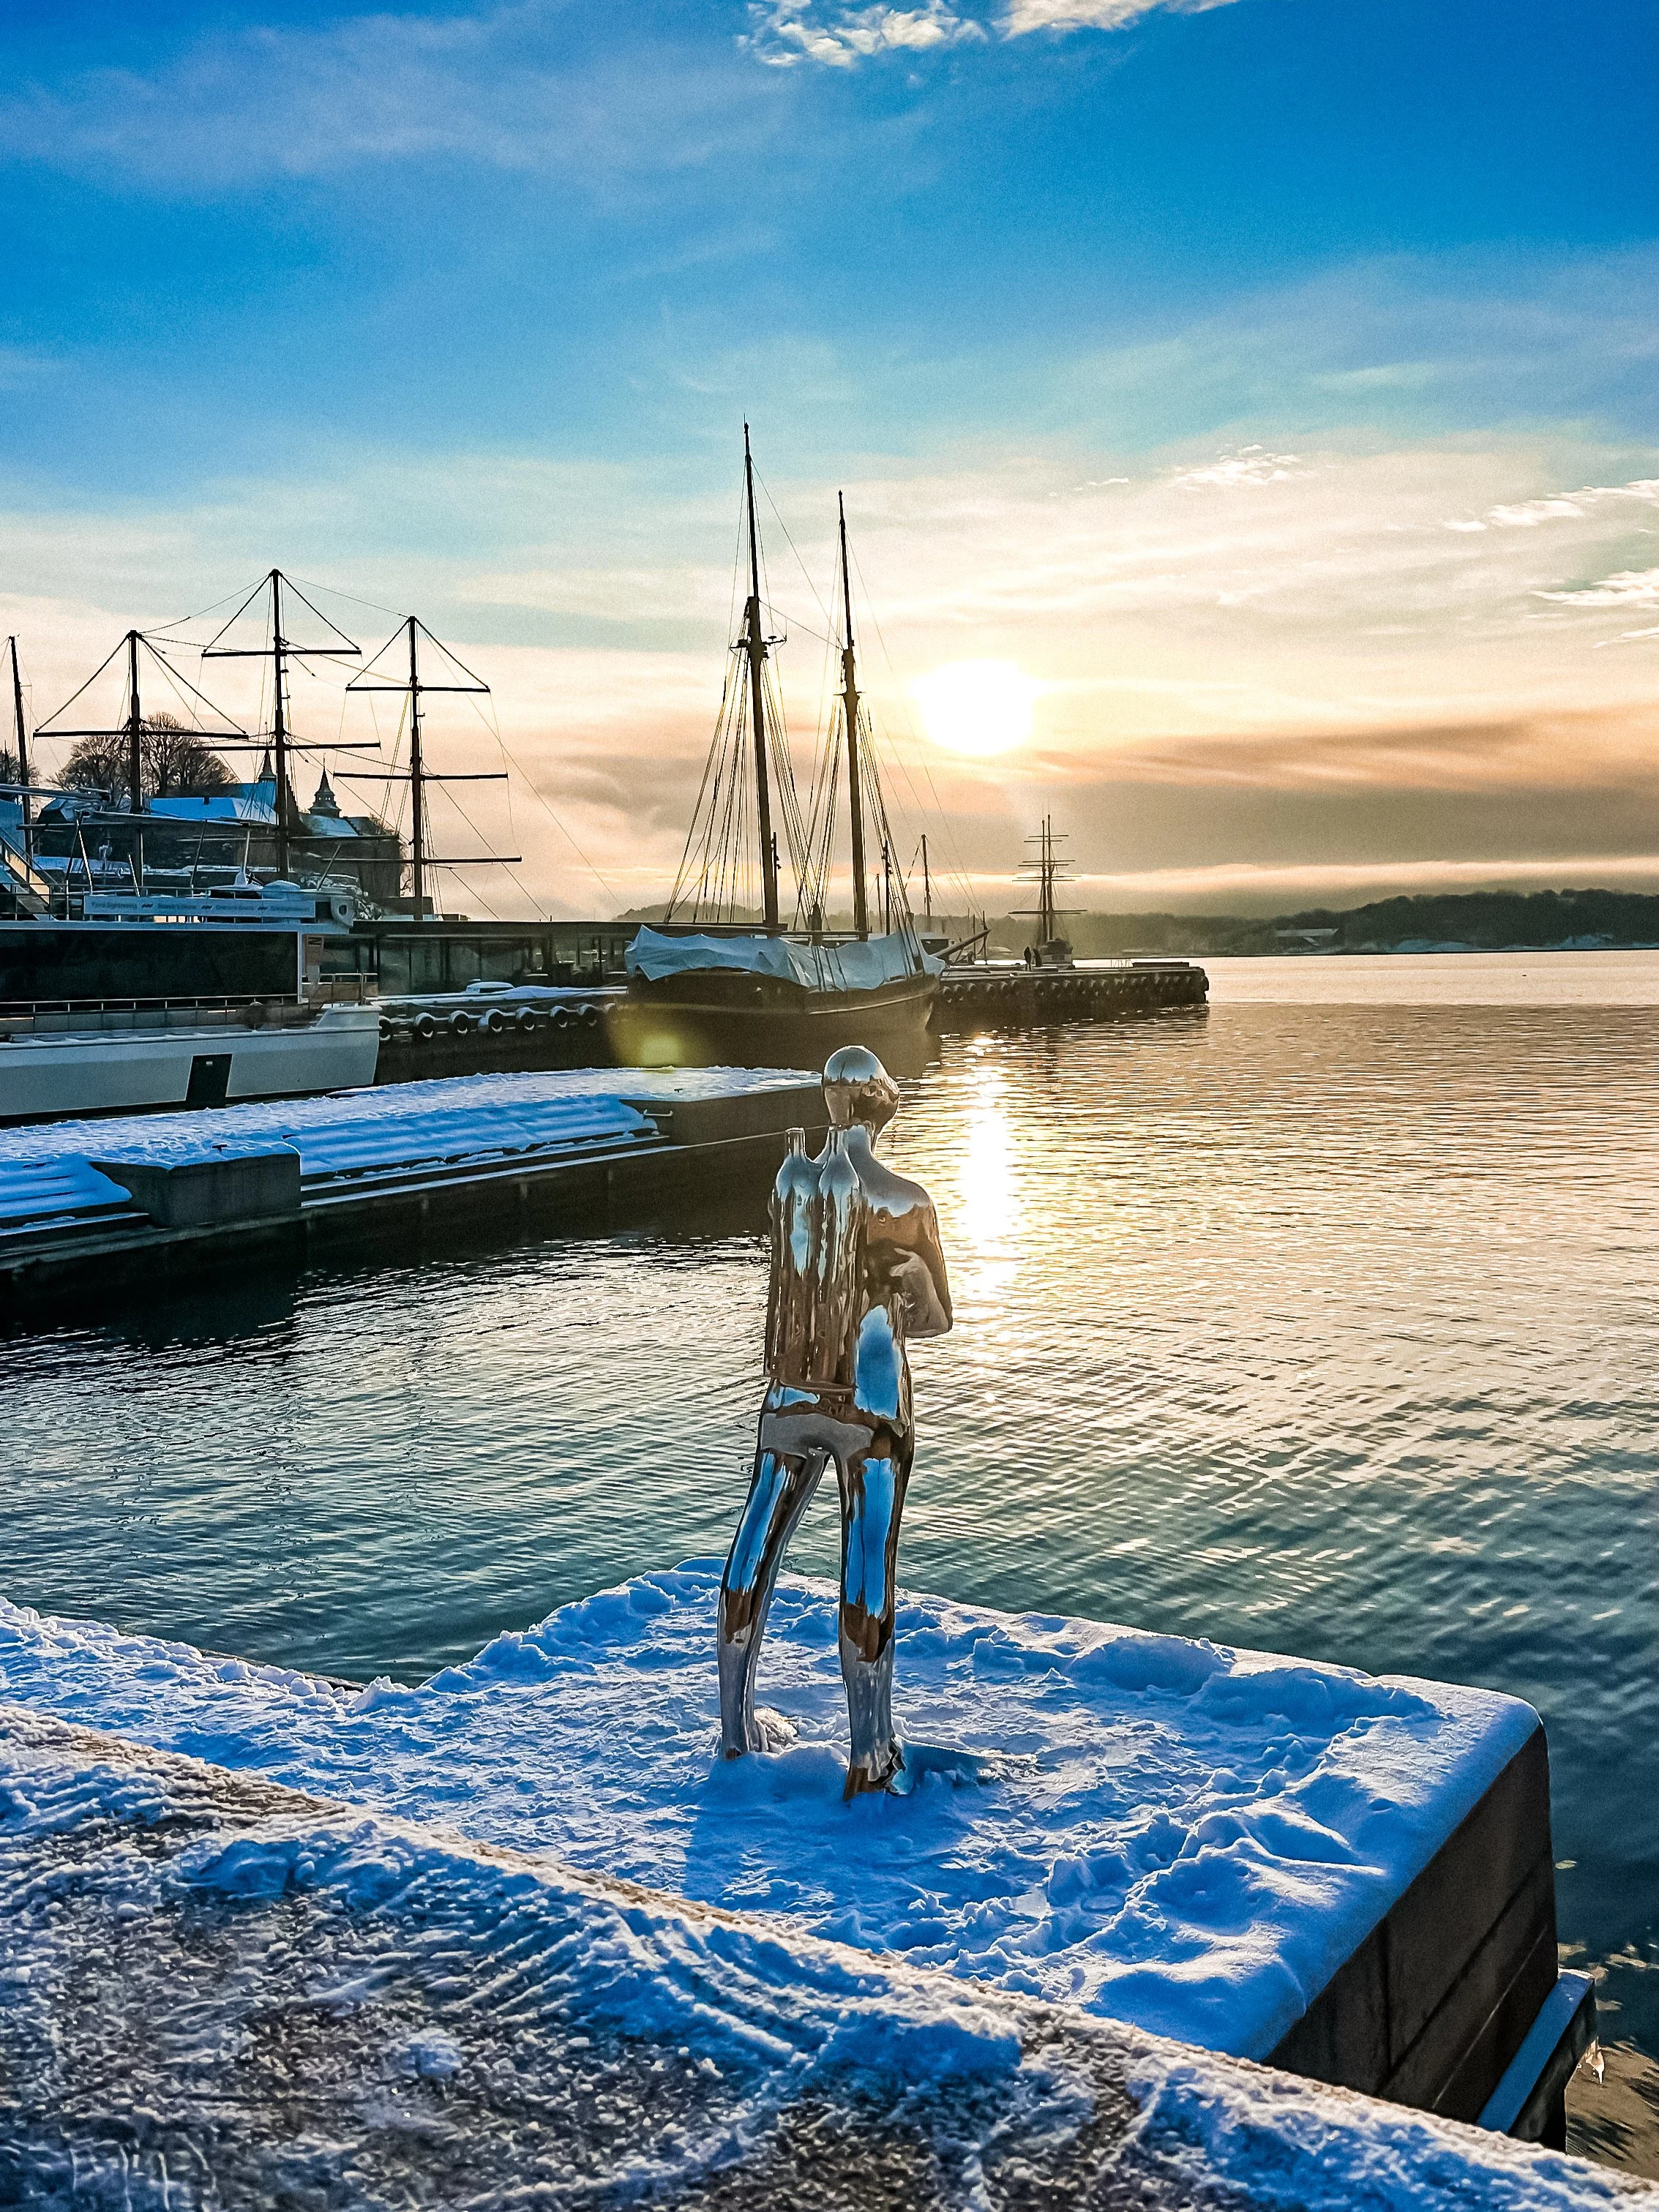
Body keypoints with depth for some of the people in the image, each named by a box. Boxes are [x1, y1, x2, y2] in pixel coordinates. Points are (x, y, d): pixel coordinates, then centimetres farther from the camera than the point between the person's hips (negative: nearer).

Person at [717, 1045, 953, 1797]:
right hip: (870, 1411, -4)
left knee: (752, 1564, 17)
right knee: (867, 1580, 2)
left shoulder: (791, 1179, -1)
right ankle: (870, 1759, 10)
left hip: (790, 1402, 4)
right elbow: (938, 1317, -2)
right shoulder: (905, 1201, -12)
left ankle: (736, 1733, 30)